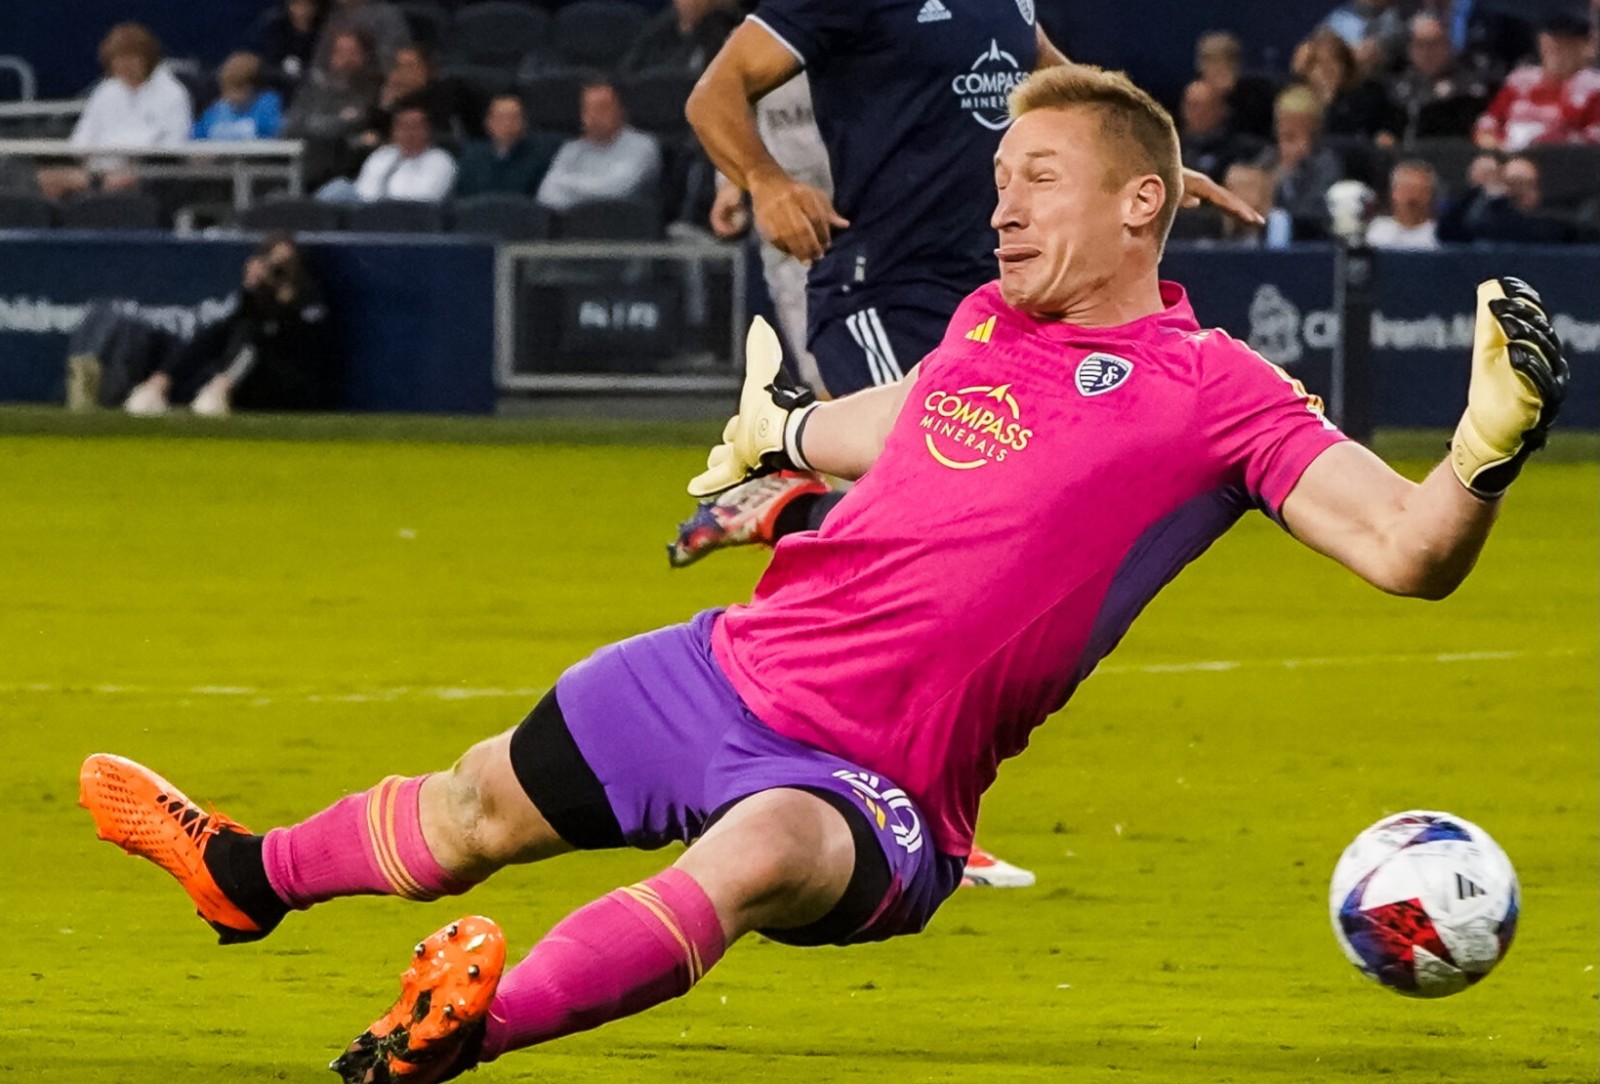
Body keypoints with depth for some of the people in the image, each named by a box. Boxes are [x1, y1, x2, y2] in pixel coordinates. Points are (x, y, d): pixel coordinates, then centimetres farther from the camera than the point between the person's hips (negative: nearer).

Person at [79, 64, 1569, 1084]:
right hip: (724, 673, 7)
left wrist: (1488, 447, -39)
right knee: (474, 809, 25)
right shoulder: (987, 321, 8)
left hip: (872, 789, -7)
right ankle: (255, 875, 55)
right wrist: (779, 434, 51)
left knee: (757, 855, -42)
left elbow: (1406, 553, -19)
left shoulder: (1213, 391, -11)